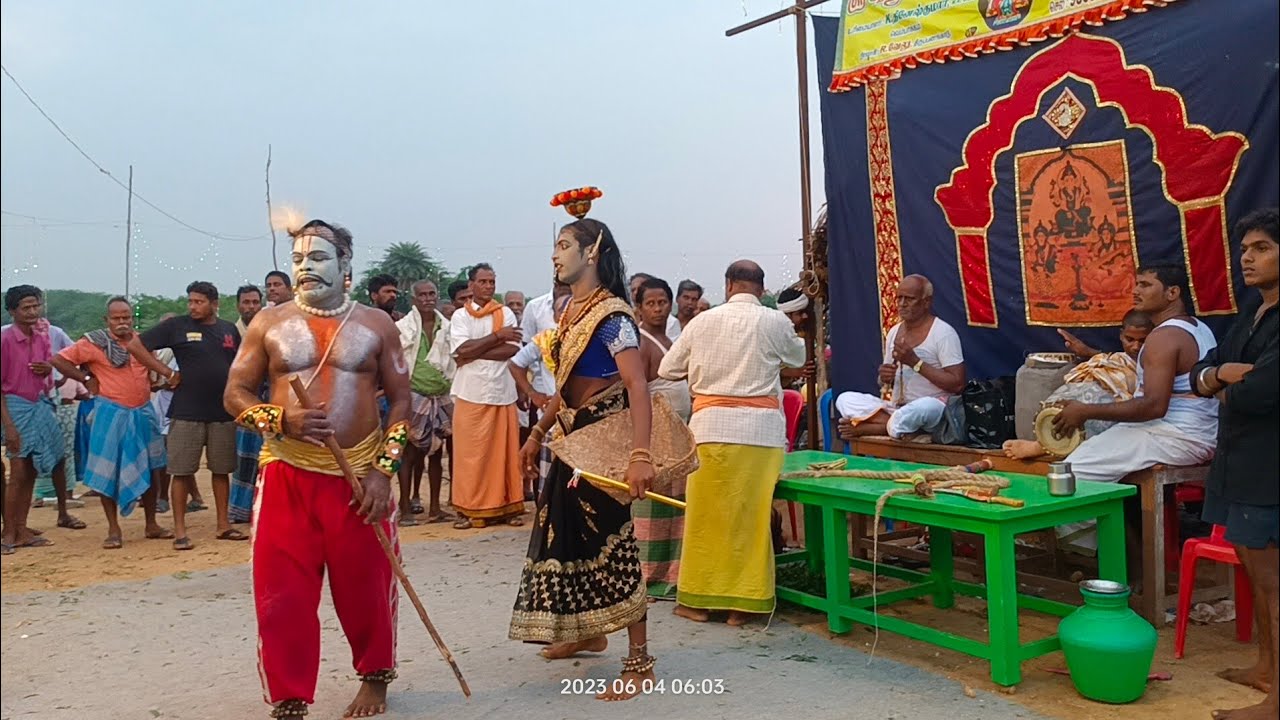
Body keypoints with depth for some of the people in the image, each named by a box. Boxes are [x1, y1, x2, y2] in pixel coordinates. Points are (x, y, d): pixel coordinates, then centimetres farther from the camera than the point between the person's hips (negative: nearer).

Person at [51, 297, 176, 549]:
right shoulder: (94, 343, -4)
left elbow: (153, 364, 20)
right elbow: (58, 360, -4)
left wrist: (169, 375, 0)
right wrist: (86, 379, -6)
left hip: (143, 412, 4)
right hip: (111, 414, -4)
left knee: (150, 469, 8)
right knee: (109, 472, -1)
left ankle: (152, 525, 21)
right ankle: (113, 530, 9)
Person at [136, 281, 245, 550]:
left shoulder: (229, 330, 9)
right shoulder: (176, 326, -1)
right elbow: (135, 345, -1)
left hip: (223, 412, 3)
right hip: (186, 412, -3)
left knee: (222, 470, 9)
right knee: (181, 471, -1)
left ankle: (224, 525, 19)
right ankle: (180, 531, 7)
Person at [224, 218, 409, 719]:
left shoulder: (376, 324, 3)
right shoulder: (268, 324, 4)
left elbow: (401, 400, 3)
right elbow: (235, 395, 6)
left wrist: (384, 471, -7)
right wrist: (282, 419, -15)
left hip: (361, 476, 0)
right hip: (286, 476, 1)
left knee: (366, 589, 9)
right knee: (283, 595, 1)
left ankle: (374, 678, 33)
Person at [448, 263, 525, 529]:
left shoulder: (506, 314, 9)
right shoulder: (460, 316, 5)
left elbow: (514, 350, -4)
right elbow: (462, 350, -10)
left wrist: (475, 352, -8)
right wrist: (497, 336, -9)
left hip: (502, 393, 2)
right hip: (471, 394, -1)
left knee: (504, 451, 3)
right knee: (470, 454, 0)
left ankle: (506, 506, 11)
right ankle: (468, 509, 8)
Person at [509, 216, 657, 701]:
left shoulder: (611, 315, -18)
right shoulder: (572, 310, 9)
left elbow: (637, 387, -28)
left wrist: (640, 455, -38)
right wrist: (538, 433, 20)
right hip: (574, 438, 9)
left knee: (612, 542, -5)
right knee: (570, 534, 17)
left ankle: (639, 662, 7)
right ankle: (588, 632, 36)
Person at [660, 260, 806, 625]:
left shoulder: (704, 321, 3)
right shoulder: (775, 322, 2)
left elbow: (667, 369, 12)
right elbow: (797, 357, 22)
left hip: (713, 426, 0)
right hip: (761, 430, 0)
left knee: (706, 512, 8)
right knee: (752, 514, 5)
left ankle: (698, 599, 16)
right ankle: (742, 602, 12)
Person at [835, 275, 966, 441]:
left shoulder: (943, 333, -8)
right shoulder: (894, 332, 12)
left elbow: (957, 384, -15)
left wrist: (915, 362, -19)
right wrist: (885, 377, -7)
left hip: (932, 409, -6)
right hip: (895, 408, 6)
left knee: (922, 408, -41)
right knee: (845, 399, -11)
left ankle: (864, 428, -19)